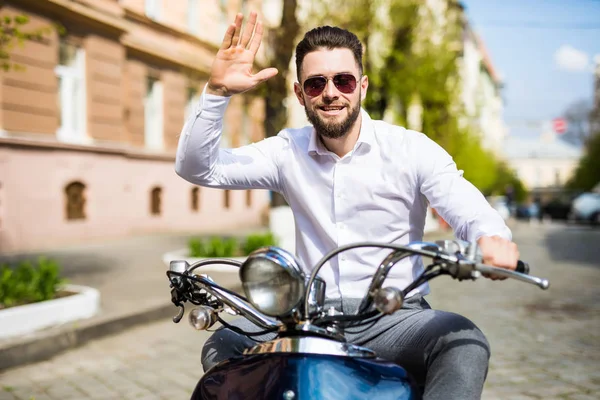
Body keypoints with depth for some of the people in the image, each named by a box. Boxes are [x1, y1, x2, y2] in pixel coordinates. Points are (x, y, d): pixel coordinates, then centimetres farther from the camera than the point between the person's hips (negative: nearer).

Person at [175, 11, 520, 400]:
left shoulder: (411, 149, -4)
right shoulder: (287, 151, 3)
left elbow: (472, 211, -16)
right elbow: (196, 167, -1)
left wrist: (492, 238, -41)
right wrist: (218, 91, -16)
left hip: (392, 318, -2)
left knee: (465, 342, -30)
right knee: (222, 346, -18)